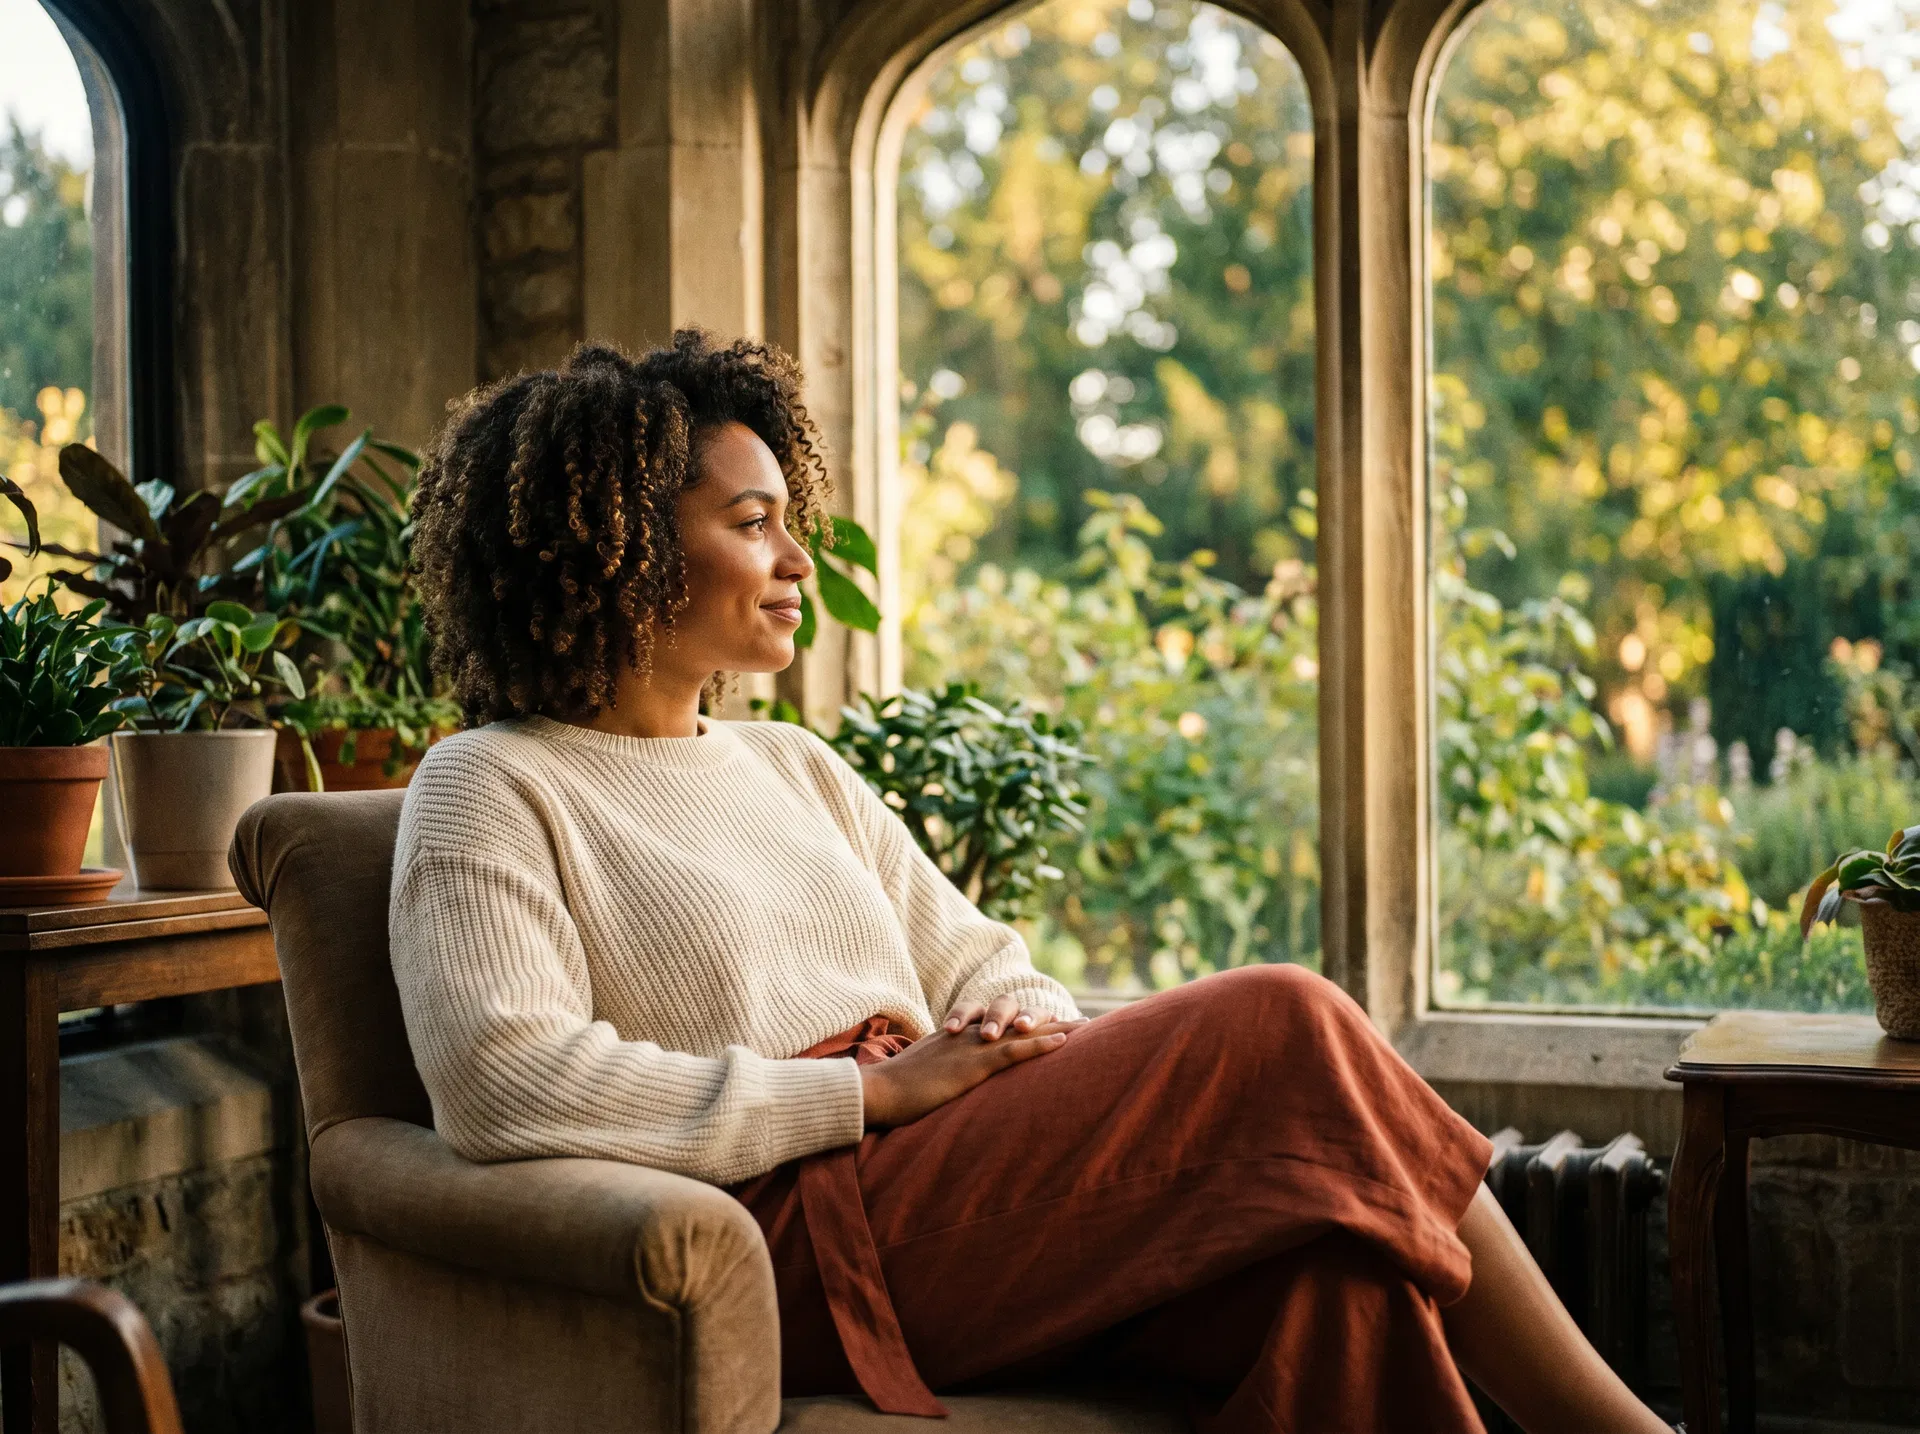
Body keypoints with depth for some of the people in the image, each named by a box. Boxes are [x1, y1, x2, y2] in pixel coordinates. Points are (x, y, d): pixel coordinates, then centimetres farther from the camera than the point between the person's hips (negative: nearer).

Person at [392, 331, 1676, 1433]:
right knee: (1280, 1026, -21)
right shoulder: (491, 791, 2)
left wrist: (1021, 1020, -3)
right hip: (796, 1237, -7)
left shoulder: (796, 769, 26)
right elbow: (501, 1083, -14)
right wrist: (874, 1090, -15)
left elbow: (979, 966, 24)